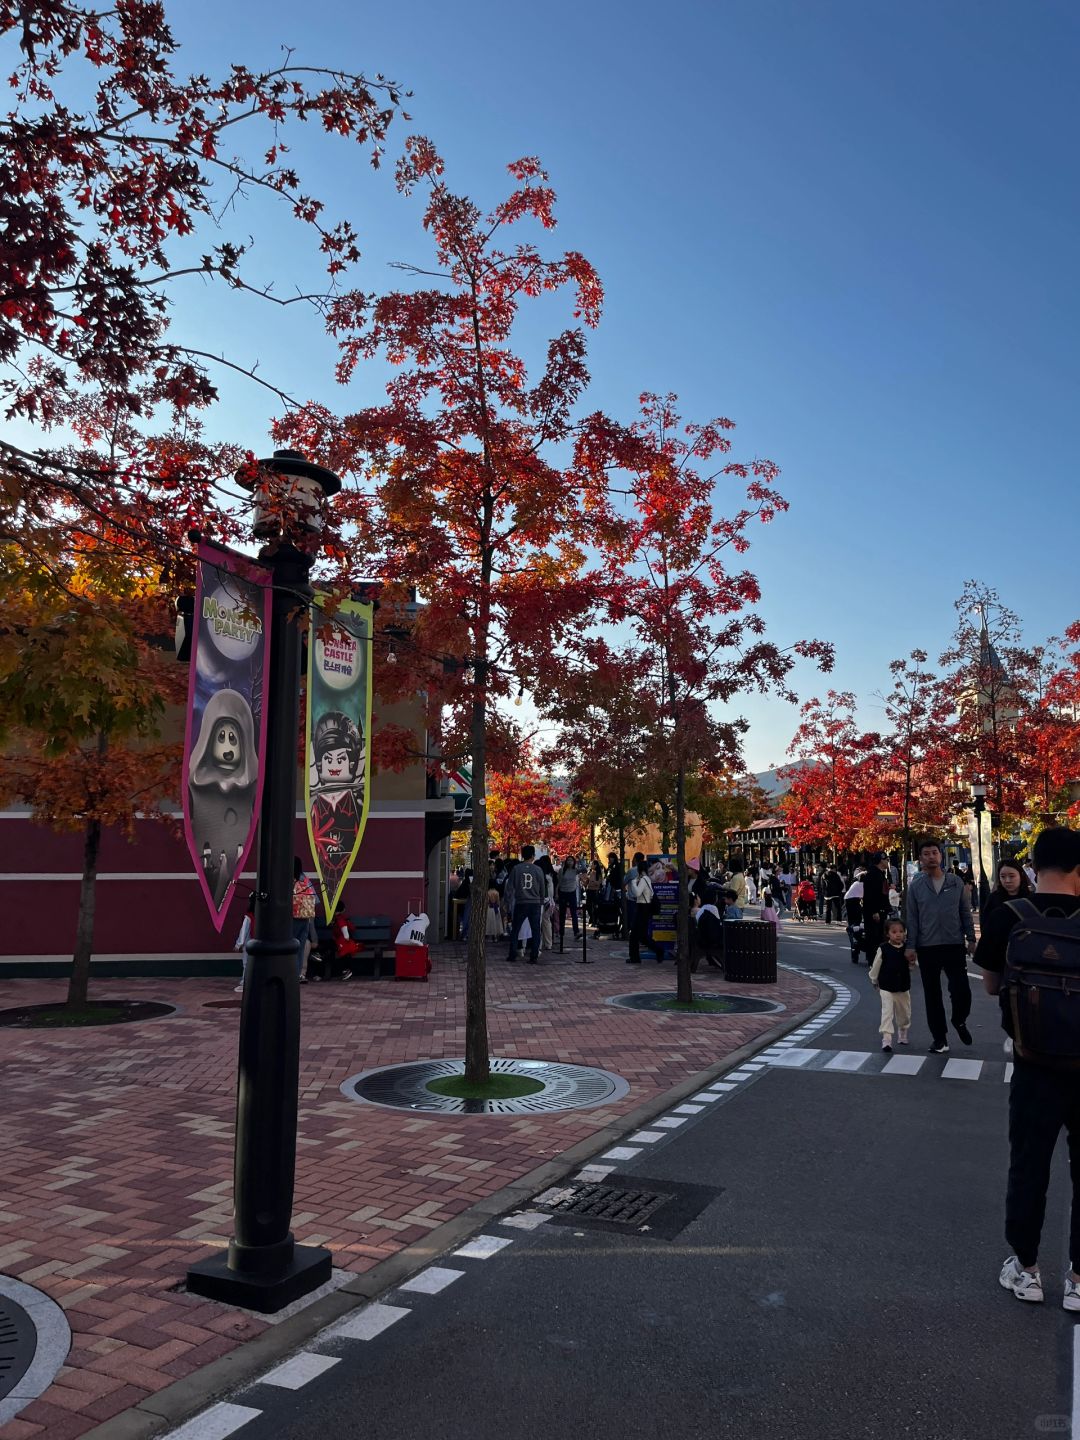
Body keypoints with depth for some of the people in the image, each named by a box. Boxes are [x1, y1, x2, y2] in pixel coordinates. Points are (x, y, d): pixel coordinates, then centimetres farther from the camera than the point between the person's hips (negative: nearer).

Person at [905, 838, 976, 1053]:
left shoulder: (955, 882, 4)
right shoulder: (916, 886, 2)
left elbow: (965, 913, 8)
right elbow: (912, 918, 2)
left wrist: (971, 939, 4)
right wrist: (911, 946, -3)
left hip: (954, 945, 0)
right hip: (927, 948, 0)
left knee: (961, 992, -7)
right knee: (932, 996, 7)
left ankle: (959, 1021, 25)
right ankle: (939, 1038, 20)